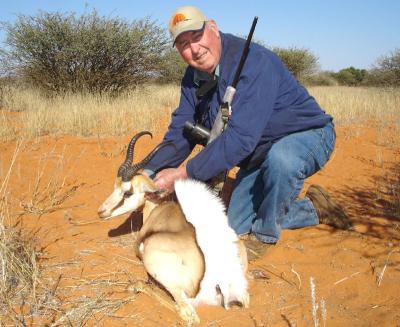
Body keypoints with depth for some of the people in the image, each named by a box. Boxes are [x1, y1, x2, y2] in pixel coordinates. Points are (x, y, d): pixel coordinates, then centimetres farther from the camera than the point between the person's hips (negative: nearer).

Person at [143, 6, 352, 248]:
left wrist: (184, 173, -35)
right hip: (259, 154, 8)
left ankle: (266, 234, -14)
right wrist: (149, 173, -18)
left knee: (281, 157, -42)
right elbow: (180, 134, -2)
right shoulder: (193, 78, -4)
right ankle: (314, 209, 20)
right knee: (235, 226, 7)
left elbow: (240, 137, -38)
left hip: (307, 136, -7)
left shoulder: (253, 61, -31)